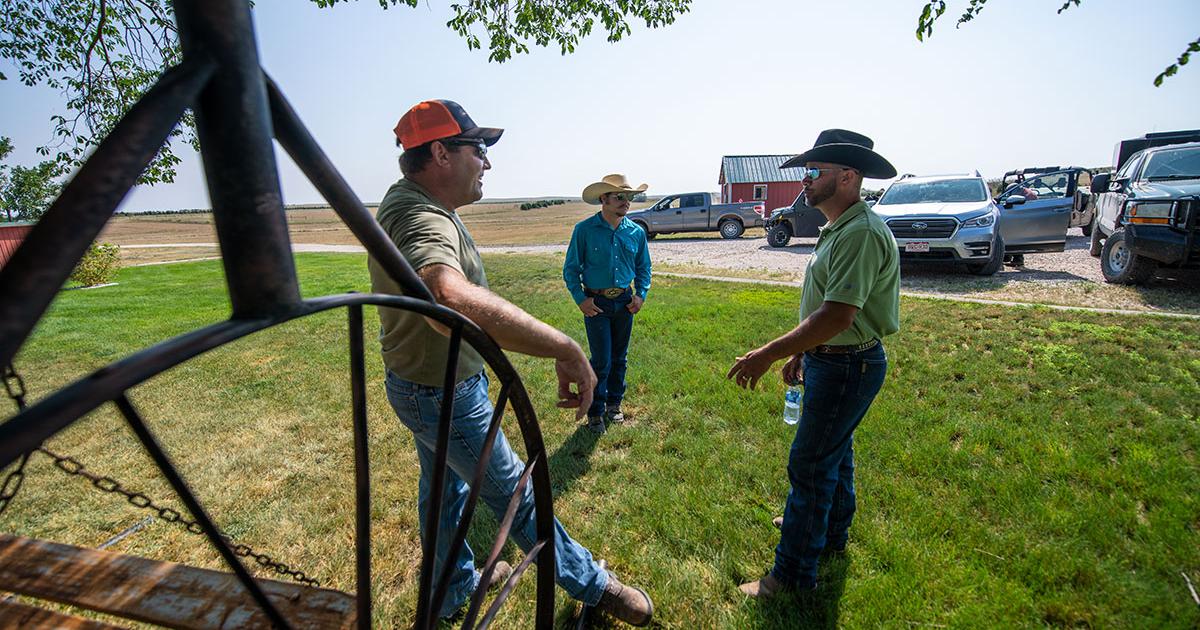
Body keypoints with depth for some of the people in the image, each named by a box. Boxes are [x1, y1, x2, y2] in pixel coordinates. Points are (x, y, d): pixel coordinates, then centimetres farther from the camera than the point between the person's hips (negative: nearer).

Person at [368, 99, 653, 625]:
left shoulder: (406, 198, 1)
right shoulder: (422, 221, -35)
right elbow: (451, 299, -58)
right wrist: (566, 348, -56)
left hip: (422, 382, 10)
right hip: (446, 394, -10)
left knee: (443, 488, 26)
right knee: (513, 495, 9)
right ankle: (592, 586, 33)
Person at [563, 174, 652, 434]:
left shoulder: (636, 232, 2)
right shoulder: (585, 230, -9)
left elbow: (643, 267, 14)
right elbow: (570, 268, -4)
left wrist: (641, 294, 0)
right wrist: (580, 299, -12)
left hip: (624, 302, 4)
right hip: (596, 303, -4)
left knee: (619, 358, 14)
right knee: (601, 360, -3)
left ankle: (614, 403, 32)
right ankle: (595, 412, 15)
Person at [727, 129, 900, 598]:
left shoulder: (861, 233, -24)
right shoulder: (839, 229, 11)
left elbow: (837, 317, -32)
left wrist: (768, 354, -31)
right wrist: (800, 352, 19)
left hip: (848, 366, -10)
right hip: (830, 360, 11)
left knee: (810, 464, -3)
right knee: (833, 450, 24)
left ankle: (793, 573, 12)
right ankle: (831, 532, 46)